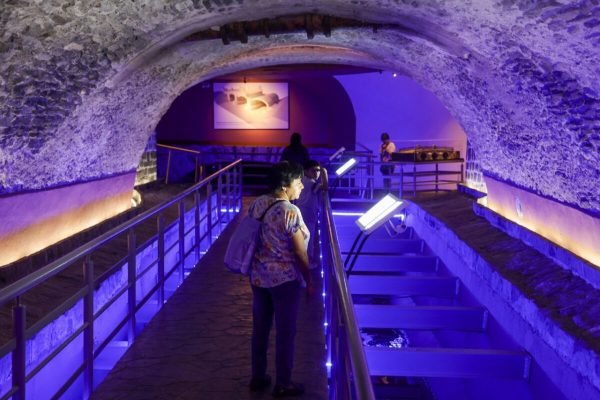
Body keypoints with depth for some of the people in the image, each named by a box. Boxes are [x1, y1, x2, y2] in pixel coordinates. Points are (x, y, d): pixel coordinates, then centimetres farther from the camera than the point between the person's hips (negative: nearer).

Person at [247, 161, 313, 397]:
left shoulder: (257, 204, 1)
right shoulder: (291, 212, -20)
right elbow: (300, 253, -16)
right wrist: (309, 281, -4)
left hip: (258, 276, 7)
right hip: (285, 280, -7)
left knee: (260, 328, 17)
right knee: (285, 333, 7)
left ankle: (258, 378, 30)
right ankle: (283, 385, 18)